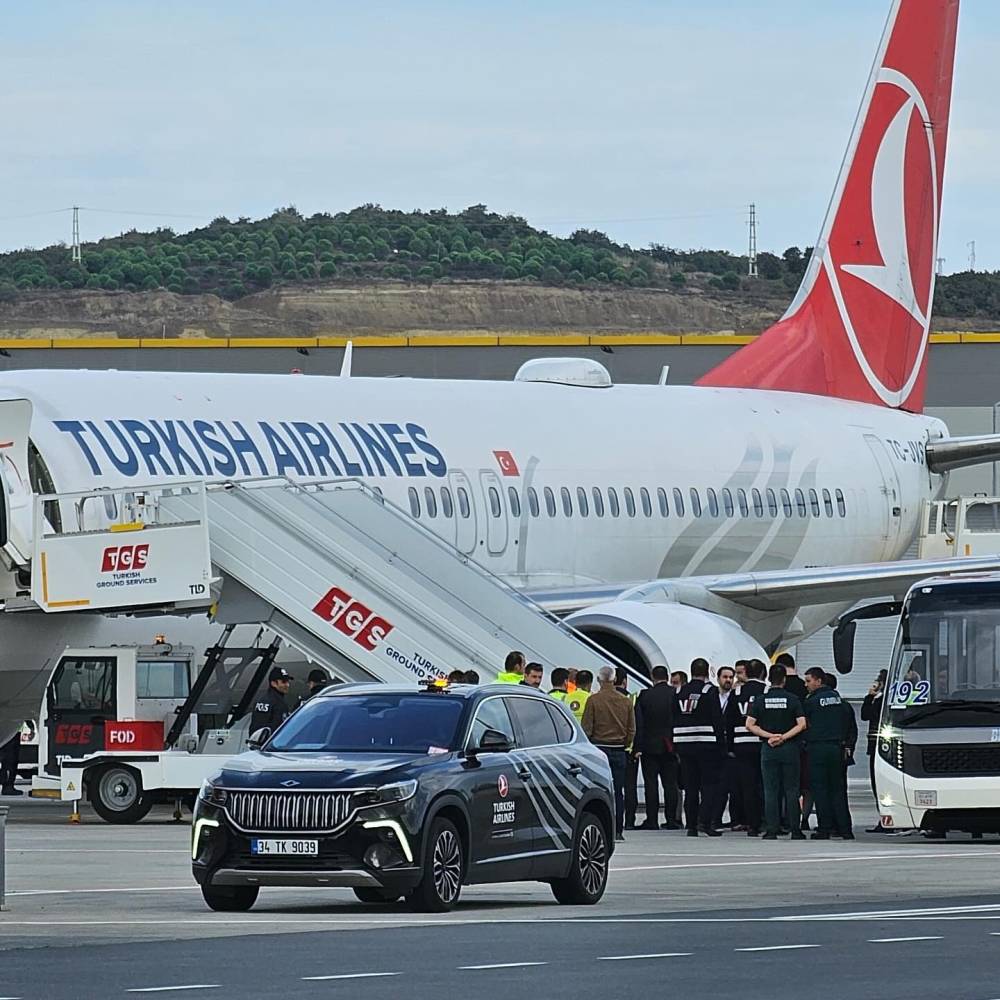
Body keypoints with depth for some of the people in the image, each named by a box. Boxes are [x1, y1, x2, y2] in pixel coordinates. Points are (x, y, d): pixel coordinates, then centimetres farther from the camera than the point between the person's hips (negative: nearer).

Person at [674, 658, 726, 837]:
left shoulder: (680, 692, 8)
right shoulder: (710, 691, -7)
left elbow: (674, 720, 10)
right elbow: (717, 720, -11)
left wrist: (676, 747, 13)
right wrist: (721, 744, -7)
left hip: (684, 745, 5)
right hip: (707, 744, -5)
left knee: (690, 787, 8)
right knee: (710, 784, -1)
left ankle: (691, 825, 8)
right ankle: (704, 821, -13)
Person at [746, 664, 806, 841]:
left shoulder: (760, 700, 1)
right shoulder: (793, 700, -2)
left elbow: (749, 725, -5)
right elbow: (802, 724, -10)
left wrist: (770, 736, -5)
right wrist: (783, 737, -8)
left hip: (768, 749, 1)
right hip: (789, 748, -1)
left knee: (770, 791, 3)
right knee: (791, 791, 4)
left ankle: (771, 830, -1)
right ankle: (795, 830, 3)